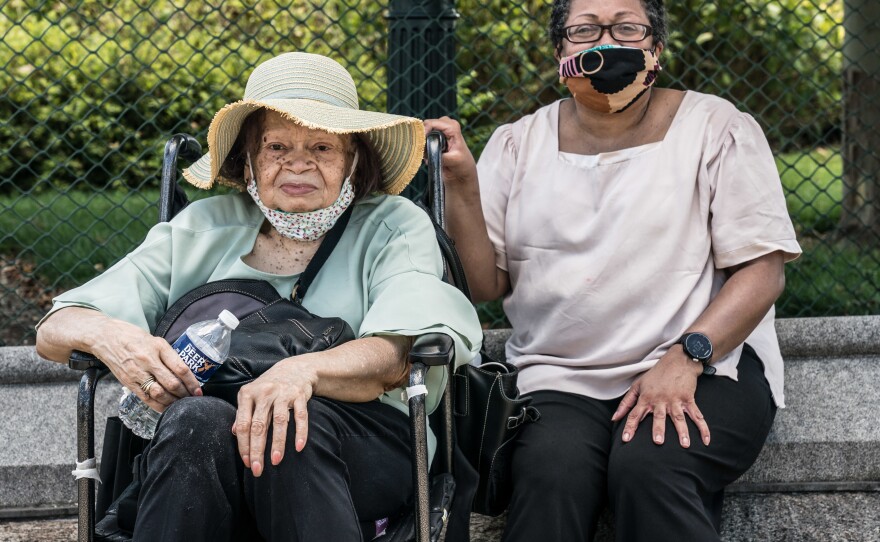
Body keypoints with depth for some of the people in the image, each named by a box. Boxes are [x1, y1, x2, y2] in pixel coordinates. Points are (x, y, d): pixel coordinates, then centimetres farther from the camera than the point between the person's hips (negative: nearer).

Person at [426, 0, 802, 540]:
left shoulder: (715, 127, 4)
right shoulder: (519, 144, 11)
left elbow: (763, 270, -3)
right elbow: (487, 284, 6)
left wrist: (685, 358, -17)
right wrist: (461, 185, -9)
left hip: (706, 366, -2)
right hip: (560, 379, 2)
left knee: (648, 466, -34)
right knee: (552, 468, -30)